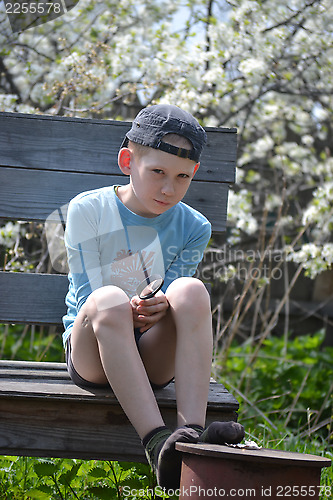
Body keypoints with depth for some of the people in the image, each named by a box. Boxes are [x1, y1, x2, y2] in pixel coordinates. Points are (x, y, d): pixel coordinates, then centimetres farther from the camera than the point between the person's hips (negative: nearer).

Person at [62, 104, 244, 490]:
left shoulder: (193, 228, 4)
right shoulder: (87, 211, -3)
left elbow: (177, 302, -3)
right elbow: (87, 297, -7)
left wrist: (159, 308, -28)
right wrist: (126, 312, -27)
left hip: (154, 355, 2)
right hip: (90, 351, -2)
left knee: (191, 289, -28)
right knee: (109, 300, -36)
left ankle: (191, 431, -41)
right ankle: (157, 442, -48)